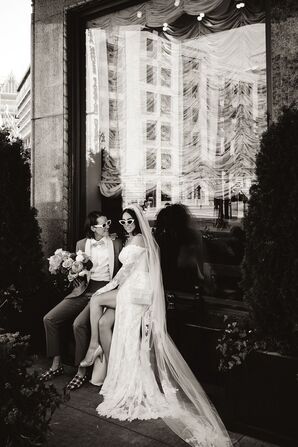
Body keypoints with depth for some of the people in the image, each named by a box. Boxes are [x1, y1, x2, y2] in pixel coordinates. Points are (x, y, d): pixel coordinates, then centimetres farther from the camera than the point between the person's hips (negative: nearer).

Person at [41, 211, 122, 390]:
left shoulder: (116, 243, 2)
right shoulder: (82, 244, 9)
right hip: (84, 290, 5)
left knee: (79, 323, -27)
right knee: (49, 319, -7)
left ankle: (82, 371, -12)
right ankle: (56, 364, 7)